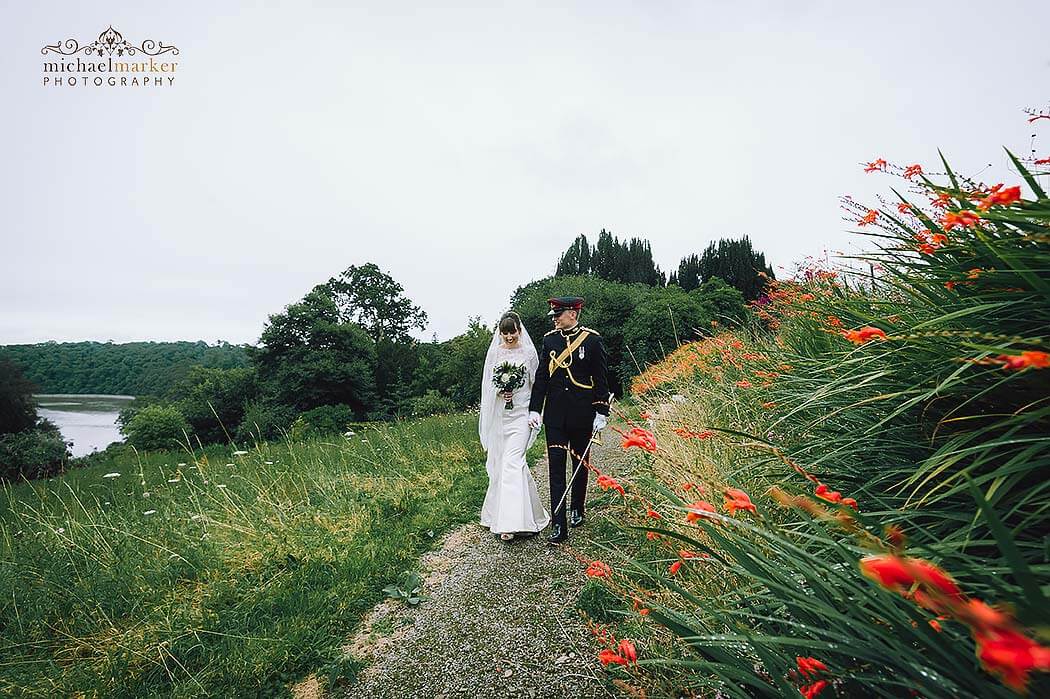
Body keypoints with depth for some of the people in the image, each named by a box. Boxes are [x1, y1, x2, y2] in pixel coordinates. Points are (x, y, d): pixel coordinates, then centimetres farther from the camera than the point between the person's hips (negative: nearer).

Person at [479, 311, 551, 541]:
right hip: (499, 413, 3)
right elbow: (488, 383, 9)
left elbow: (535, 382, 7)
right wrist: (500, 391, -11)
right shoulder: (494, 352, 6)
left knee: (512, 461, -13)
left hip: (521, 412, -3)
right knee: (499, 460, 9)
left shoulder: (528, 352, 1)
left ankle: (510, 522, -10)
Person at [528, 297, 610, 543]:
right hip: (554, 415, 2)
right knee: (556, 467, -2)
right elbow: (541, 376, 5)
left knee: (580, 463, 14)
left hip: (582, 414, -2)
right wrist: (534, 409, 0)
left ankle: (577, 509, 36)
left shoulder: (592, 340, -5)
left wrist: (601, 412, -6)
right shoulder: (549, 339, 4)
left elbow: (601, 379, -3)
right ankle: (559, 525, 2)